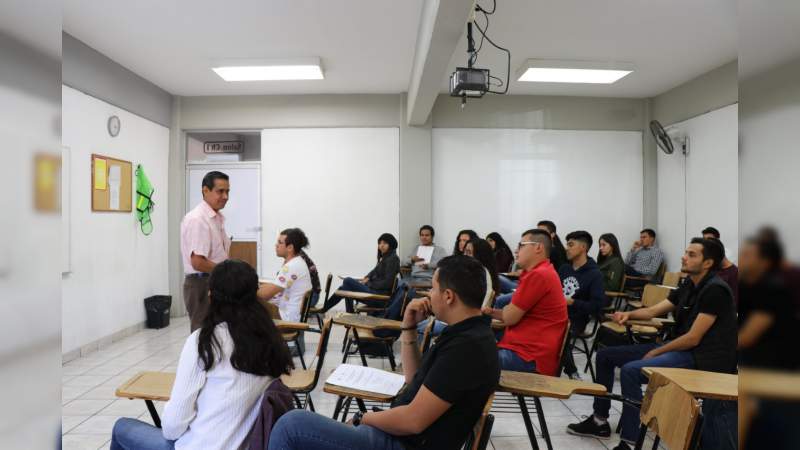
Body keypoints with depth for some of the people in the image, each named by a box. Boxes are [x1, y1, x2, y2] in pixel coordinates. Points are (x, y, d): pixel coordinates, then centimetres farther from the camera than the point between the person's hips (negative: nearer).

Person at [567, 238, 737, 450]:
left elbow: (693, 339, -19)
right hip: (678, 347, 9)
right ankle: (599, 421, 14)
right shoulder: (689, 286, 12)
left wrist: (655, 353, -11)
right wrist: (628, 314, -6)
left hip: (700, 357, -9)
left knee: (631, 371, -31)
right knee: (605, 355, 6)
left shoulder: (715, 290, -15)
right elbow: (653, 311, 15)